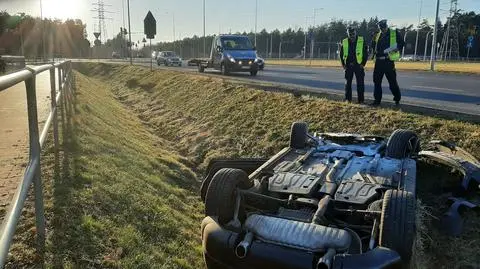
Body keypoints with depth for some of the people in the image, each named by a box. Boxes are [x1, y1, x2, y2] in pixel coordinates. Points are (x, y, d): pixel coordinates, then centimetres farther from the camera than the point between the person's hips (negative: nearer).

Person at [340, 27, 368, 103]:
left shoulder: (362, 41, 0)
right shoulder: (344, 42, 5)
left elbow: (366, 53, 3)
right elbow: (341, 54, 13)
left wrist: (363, 63, -4)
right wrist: (343, 64, 6)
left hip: (359, 65, -2)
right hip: (348, 66, 2)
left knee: (360, 83, -2)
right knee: (348, 82, 7)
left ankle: (361, 100, 4)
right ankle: (348, 99, 17)